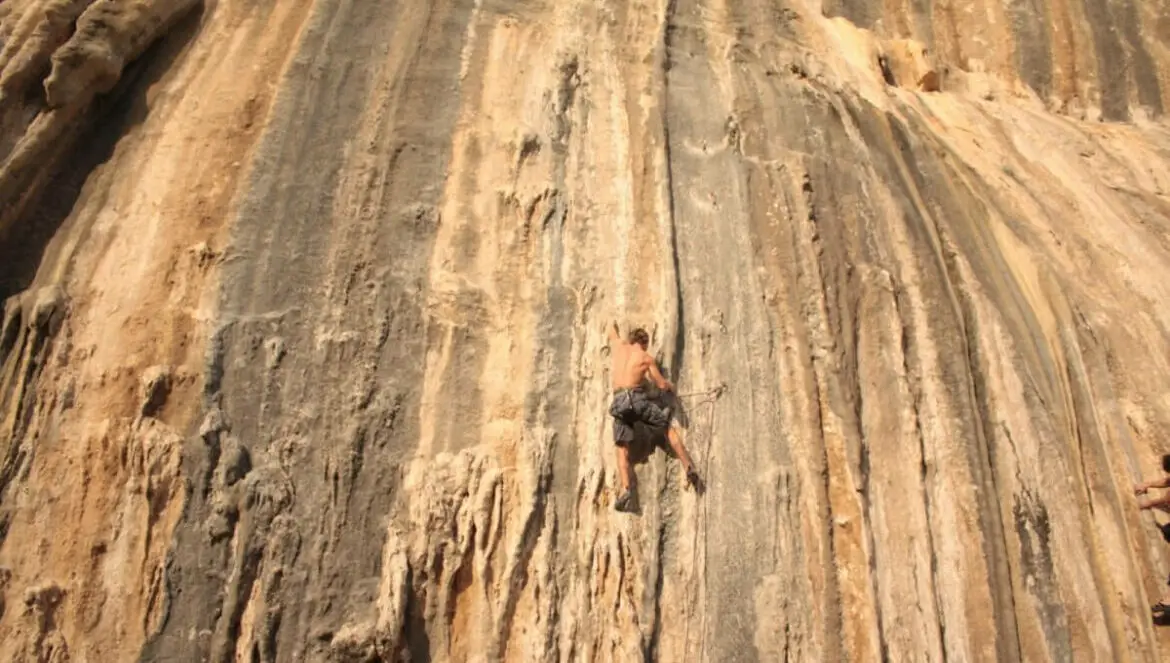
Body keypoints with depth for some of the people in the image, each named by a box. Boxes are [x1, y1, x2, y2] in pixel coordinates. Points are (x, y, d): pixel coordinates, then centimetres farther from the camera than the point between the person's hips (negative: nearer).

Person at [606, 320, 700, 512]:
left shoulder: (620, 345, 17)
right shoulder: (647, 358, 10)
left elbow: (612, 333, 41)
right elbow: (662, 385, 11)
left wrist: (613, 324, 64)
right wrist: (671, 385, 35)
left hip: (619, 401, 2)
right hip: (637, 397, -2)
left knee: (622, 449, 3)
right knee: (669, 429, 16)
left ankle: (626, 489, -16)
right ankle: (689, 469, 10)